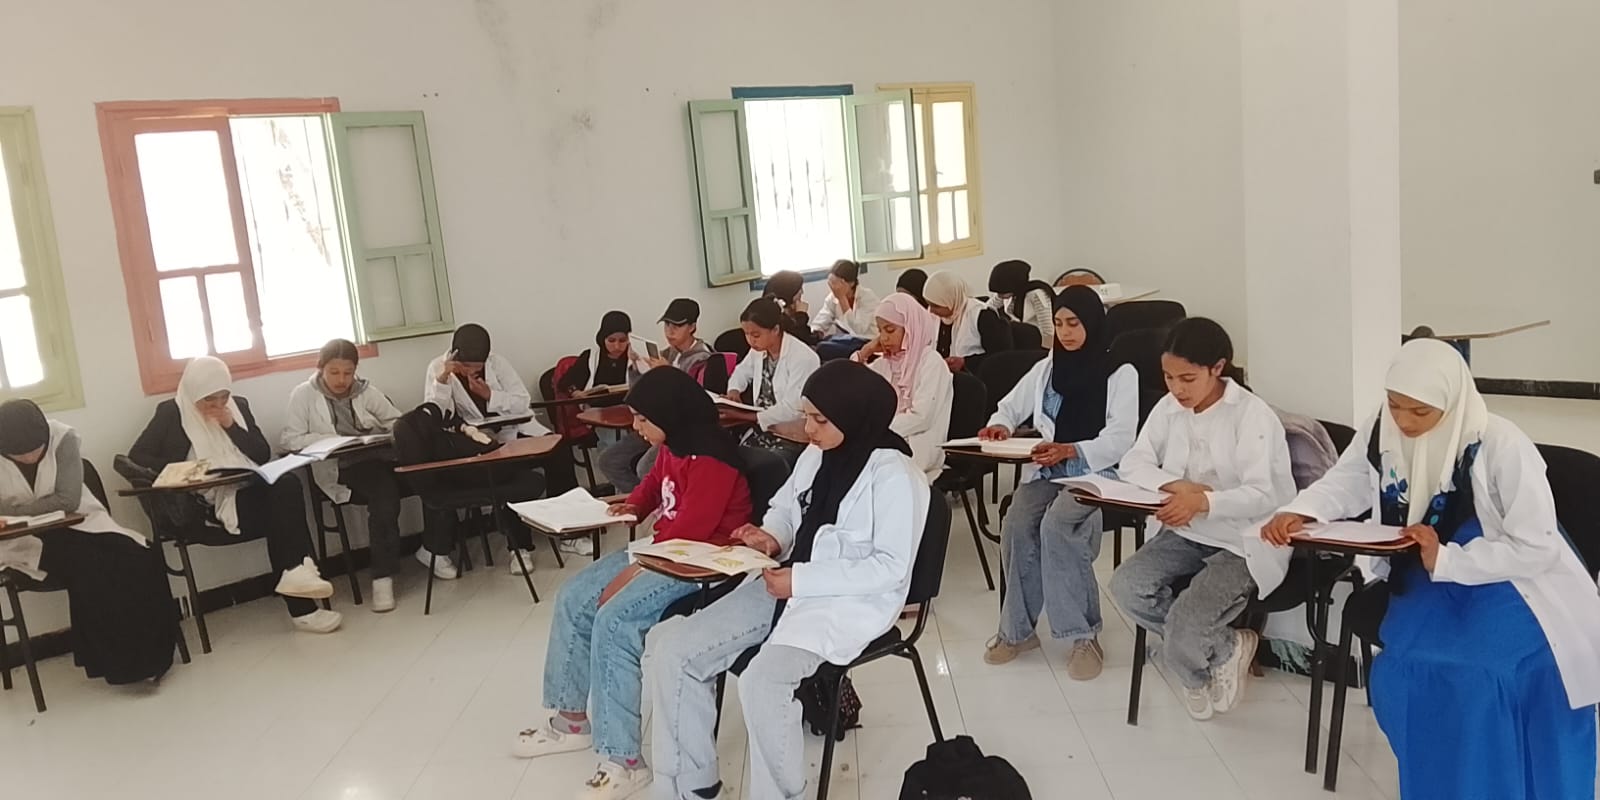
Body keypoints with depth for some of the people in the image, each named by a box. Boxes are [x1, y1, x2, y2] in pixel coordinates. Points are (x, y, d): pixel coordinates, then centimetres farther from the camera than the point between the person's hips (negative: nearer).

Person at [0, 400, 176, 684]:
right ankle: (121, 662, -14)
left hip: (76, 523, 1)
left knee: (141, 558, -24)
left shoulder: (63, 438, -15)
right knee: (86, 569, -30)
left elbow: (68, 500, -20)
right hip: (26, 540, -1)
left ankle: (146, 653, -6)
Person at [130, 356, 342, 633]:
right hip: (207, 501, -4)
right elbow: (136, 456, -1)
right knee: (279, 514, -30)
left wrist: (232, 426, -3)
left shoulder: (239, 406, 15)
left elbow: (263, 454, 10)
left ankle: (297, 572, -33)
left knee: (287, 484, -32)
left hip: (250, 489, 4)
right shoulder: (171, 412, 5)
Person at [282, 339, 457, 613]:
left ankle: (433, 547, -3)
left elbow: (397, 421, 16)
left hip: (381, 456, 4)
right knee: (385, 493, -36)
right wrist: (329, 440, -16)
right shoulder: (304, 395, 6)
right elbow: (288, 439, -1)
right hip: (341, 468, -4)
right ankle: (383, 576, -28)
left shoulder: (366, 391, 16)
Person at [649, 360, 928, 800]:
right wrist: (772, 537, -3)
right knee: (675, 653, -6)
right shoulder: (815, 457, 6)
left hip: (850, 602, -8)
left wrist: (802, 580, -20)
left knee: (762, 683, -32)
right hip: (790, 585, 8)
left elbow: (891, 569, -18)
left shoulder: (894, 476, -16)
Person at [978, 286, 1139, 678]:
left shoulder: (1121, 373, 0)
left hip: (1096, 473, -4)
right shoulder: (1046, 368, 15)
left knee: (1057, 526, -33)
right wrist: (1001, 425, -6)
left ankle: (1083, 634, -22)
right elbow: (1010, 407, 21)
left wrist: (1071, 450, -28)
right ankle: (1017, 629, -14)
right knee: (1016, 525, -27)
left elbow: (1121, 438, -10)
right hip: (1047, 471, 4)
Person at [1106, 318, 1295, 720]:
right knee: (1126, 586, -19)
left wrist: (1204, 502, -41)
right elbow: (1132, 464, -3)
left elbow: (1262, 495, -24)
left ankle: (1225, 651, 14)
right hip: (1188, 533, 6)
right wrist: (1177, 486, -22)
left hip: (1246, 542, -6)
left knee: (1184, 628, -24)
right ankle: (1221, 649, 0)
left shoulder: (1253, 415, -15)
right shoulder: (1169, 407, 2)